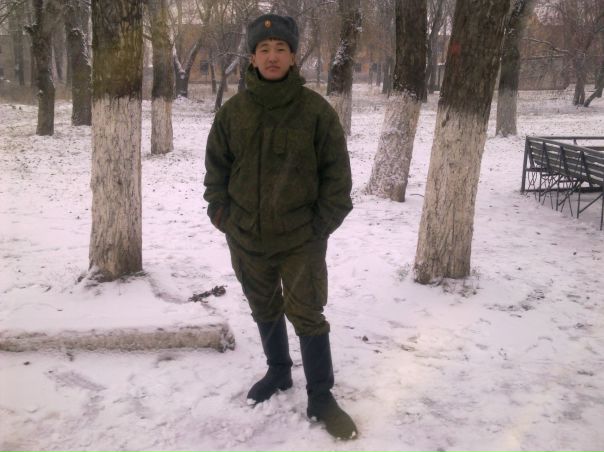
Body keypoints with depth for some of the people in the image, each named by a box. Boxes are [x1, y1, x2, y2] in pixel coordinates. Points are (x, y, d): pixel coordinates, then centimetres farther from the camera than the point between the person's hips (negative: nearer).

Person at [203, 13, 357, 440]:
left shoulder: (316, 110, -9)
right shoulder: (233, 111, -1)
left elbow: (337, 173, -5)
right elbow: (216, 166, 9)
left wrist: (324, 223, -8)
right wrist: (221, 213, 3)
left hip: (302, 237, -3)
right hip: (246, 236, 4)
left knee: (307, 314, 0)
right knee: (265, 310, 19)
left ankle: (321, 397, 17)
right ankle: (278, 371, 42)